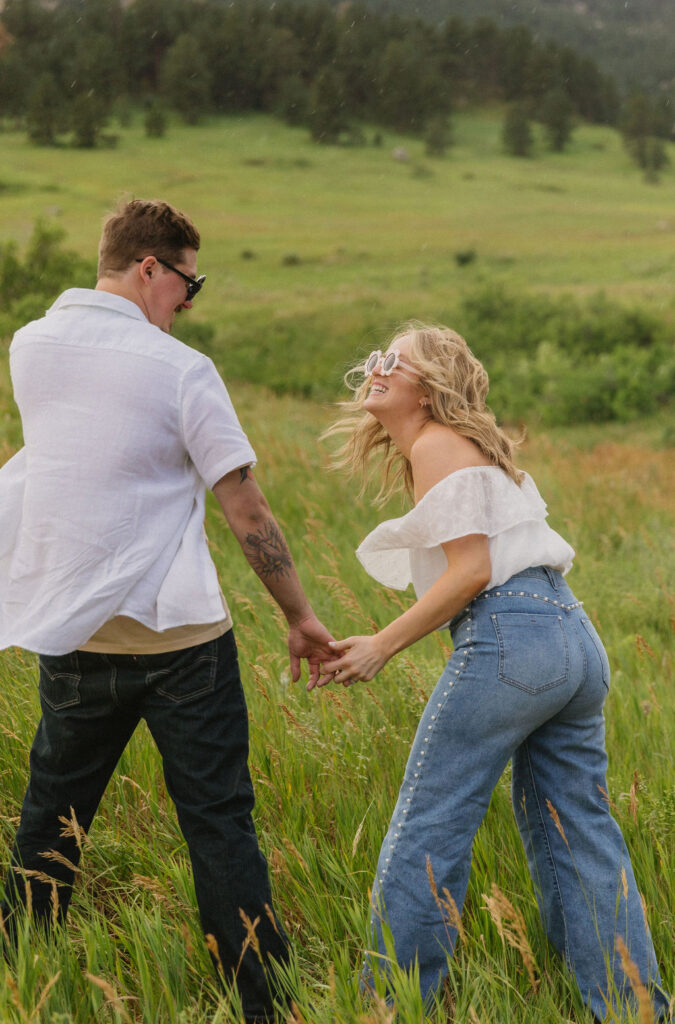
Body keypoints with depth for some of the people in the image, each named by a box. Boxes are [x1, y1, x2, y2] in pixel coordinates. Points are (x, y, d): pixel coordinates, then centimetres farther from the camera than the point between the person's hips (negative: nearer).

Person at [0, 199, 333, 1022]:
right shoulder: (180, 369, -11)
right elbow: (247, 513, -8)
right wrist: (300, 617, 1)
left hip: (71, 636, 4)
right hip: (177, 633, -4)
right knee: (219, 824, 2)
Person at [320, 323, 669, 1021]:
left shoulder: (437, 445, -3)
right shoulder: (473, 447, 24)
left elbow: (471, 571, -12)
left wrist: (382, 645, -9)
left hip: (510, 636, -10)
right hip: (577, 641, 10)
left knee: (426, 831, -1)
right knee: (576, 837, 11)